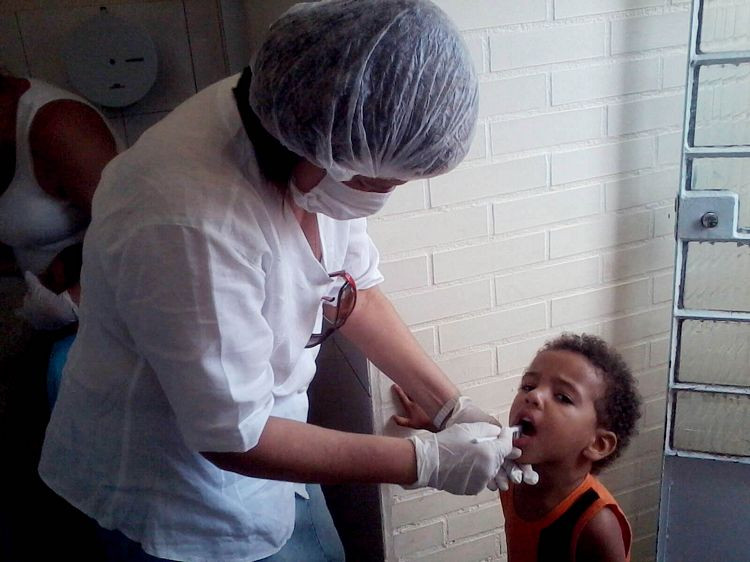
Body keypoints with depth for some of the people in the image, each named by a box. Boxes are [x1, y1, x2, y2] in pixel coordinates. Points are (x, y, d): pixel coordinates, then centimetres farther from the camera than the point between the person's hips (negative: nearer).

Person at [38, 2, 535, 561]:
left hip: (259, 425, 6)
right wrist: (429, 462, -21)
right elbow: (233, 440, -27)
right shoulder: (191, 224, -36)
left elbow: (357, 292, -1)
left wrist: (452, 406, -6)